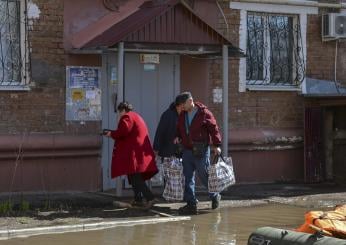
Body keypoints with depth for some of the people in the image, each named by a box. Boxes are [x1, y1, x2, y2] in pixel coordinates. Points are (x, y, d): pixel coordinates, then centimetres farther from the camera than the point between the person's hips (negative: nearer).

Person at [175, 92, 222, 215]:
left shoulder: (204, 113, -9)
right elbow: (180, 129, 25)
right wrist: (178, 137, 4)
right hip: (187, 150, 6)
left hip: (201, 150, -6)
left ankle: (215, 196, 27)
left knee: (204, 176, 3)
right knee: (188, 177, 3)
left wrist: (216, 145, -12)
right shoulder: (182, 115, 11)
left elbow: (214, 128, -8)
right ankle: (191, 204, 7)